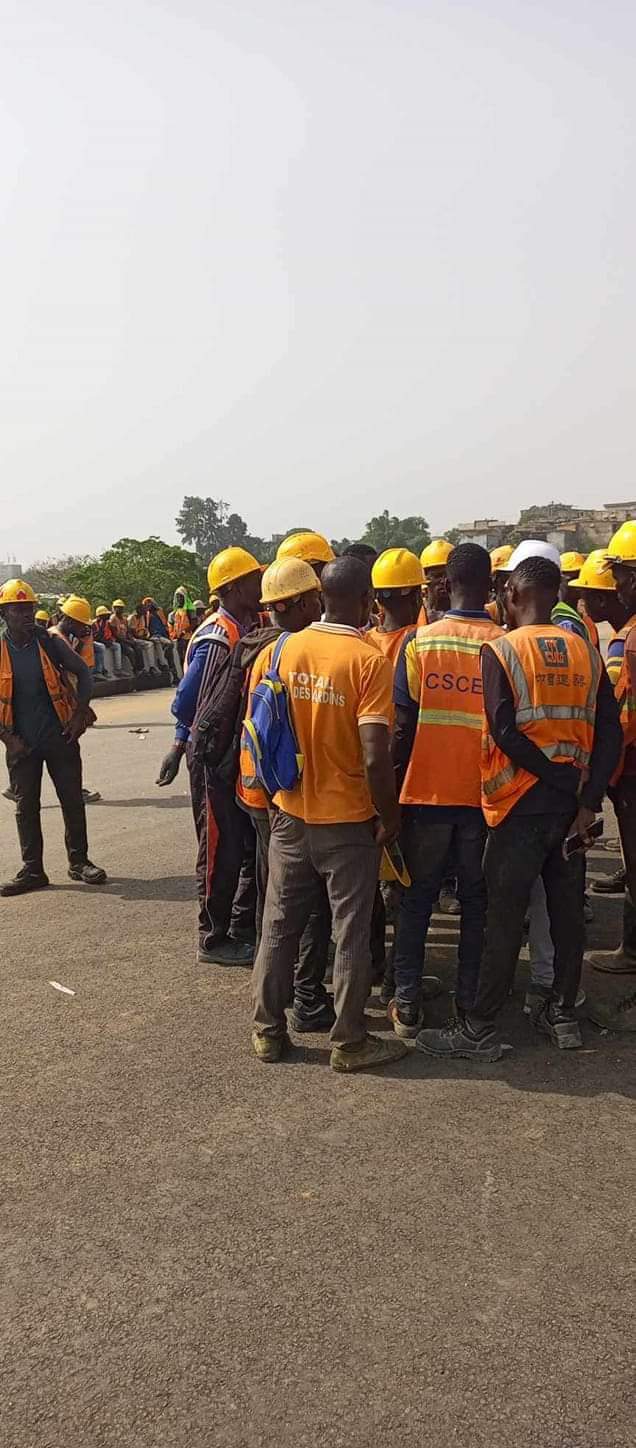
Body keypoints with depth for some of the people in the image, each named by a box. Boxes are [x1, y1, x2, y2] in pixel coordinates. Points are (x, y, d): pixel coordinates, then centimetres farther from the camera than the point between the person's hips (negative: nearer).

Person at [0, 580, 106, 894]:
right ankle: (32, 871, 16)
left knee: (72, 800, 6)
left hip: (60, 736, 0)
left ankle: (79, 862, 20)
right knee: (26, 806, 6)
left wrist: (80, 714, -5)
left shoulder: (50, 642, -4)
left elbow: (83, 672, 3)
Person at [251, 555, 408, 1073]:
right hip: (348, 817, -4)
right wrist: (389, 815, -7)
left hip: (290, 812, 5)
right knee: (351, 932, 9)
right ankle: (349, 1042, 19)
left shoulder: (286, 649, -2)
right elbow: (375, 757, -22)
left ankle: (268, 1030, 26)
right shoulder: (369, 660, -17)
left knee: (280, 924, 15)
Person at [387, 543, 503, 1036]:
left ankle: (407, 1003, 15)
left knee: (417, 899, 12)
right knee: (477, 900, 14)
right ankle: (471, 1001, 21)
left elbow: (403, 723, -7)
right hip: (483, 793, 0)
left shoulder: (421, 642, -7)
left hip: (426, 792, 0)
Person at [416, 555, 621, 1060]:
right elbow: (610, 731, -1)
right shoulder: (585, 652, 6)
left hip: (523, 803, -5)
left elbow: (505, 733, -18)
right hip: (572, 804, 5)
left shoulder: (500, 650, -8)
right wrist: (588, 798, -6)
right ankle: (564, 1014, 27)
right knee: (567, 909, 15)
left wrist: (551, 775, -9)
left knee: (505, 916, 1)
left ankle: (480, 1028, 9)